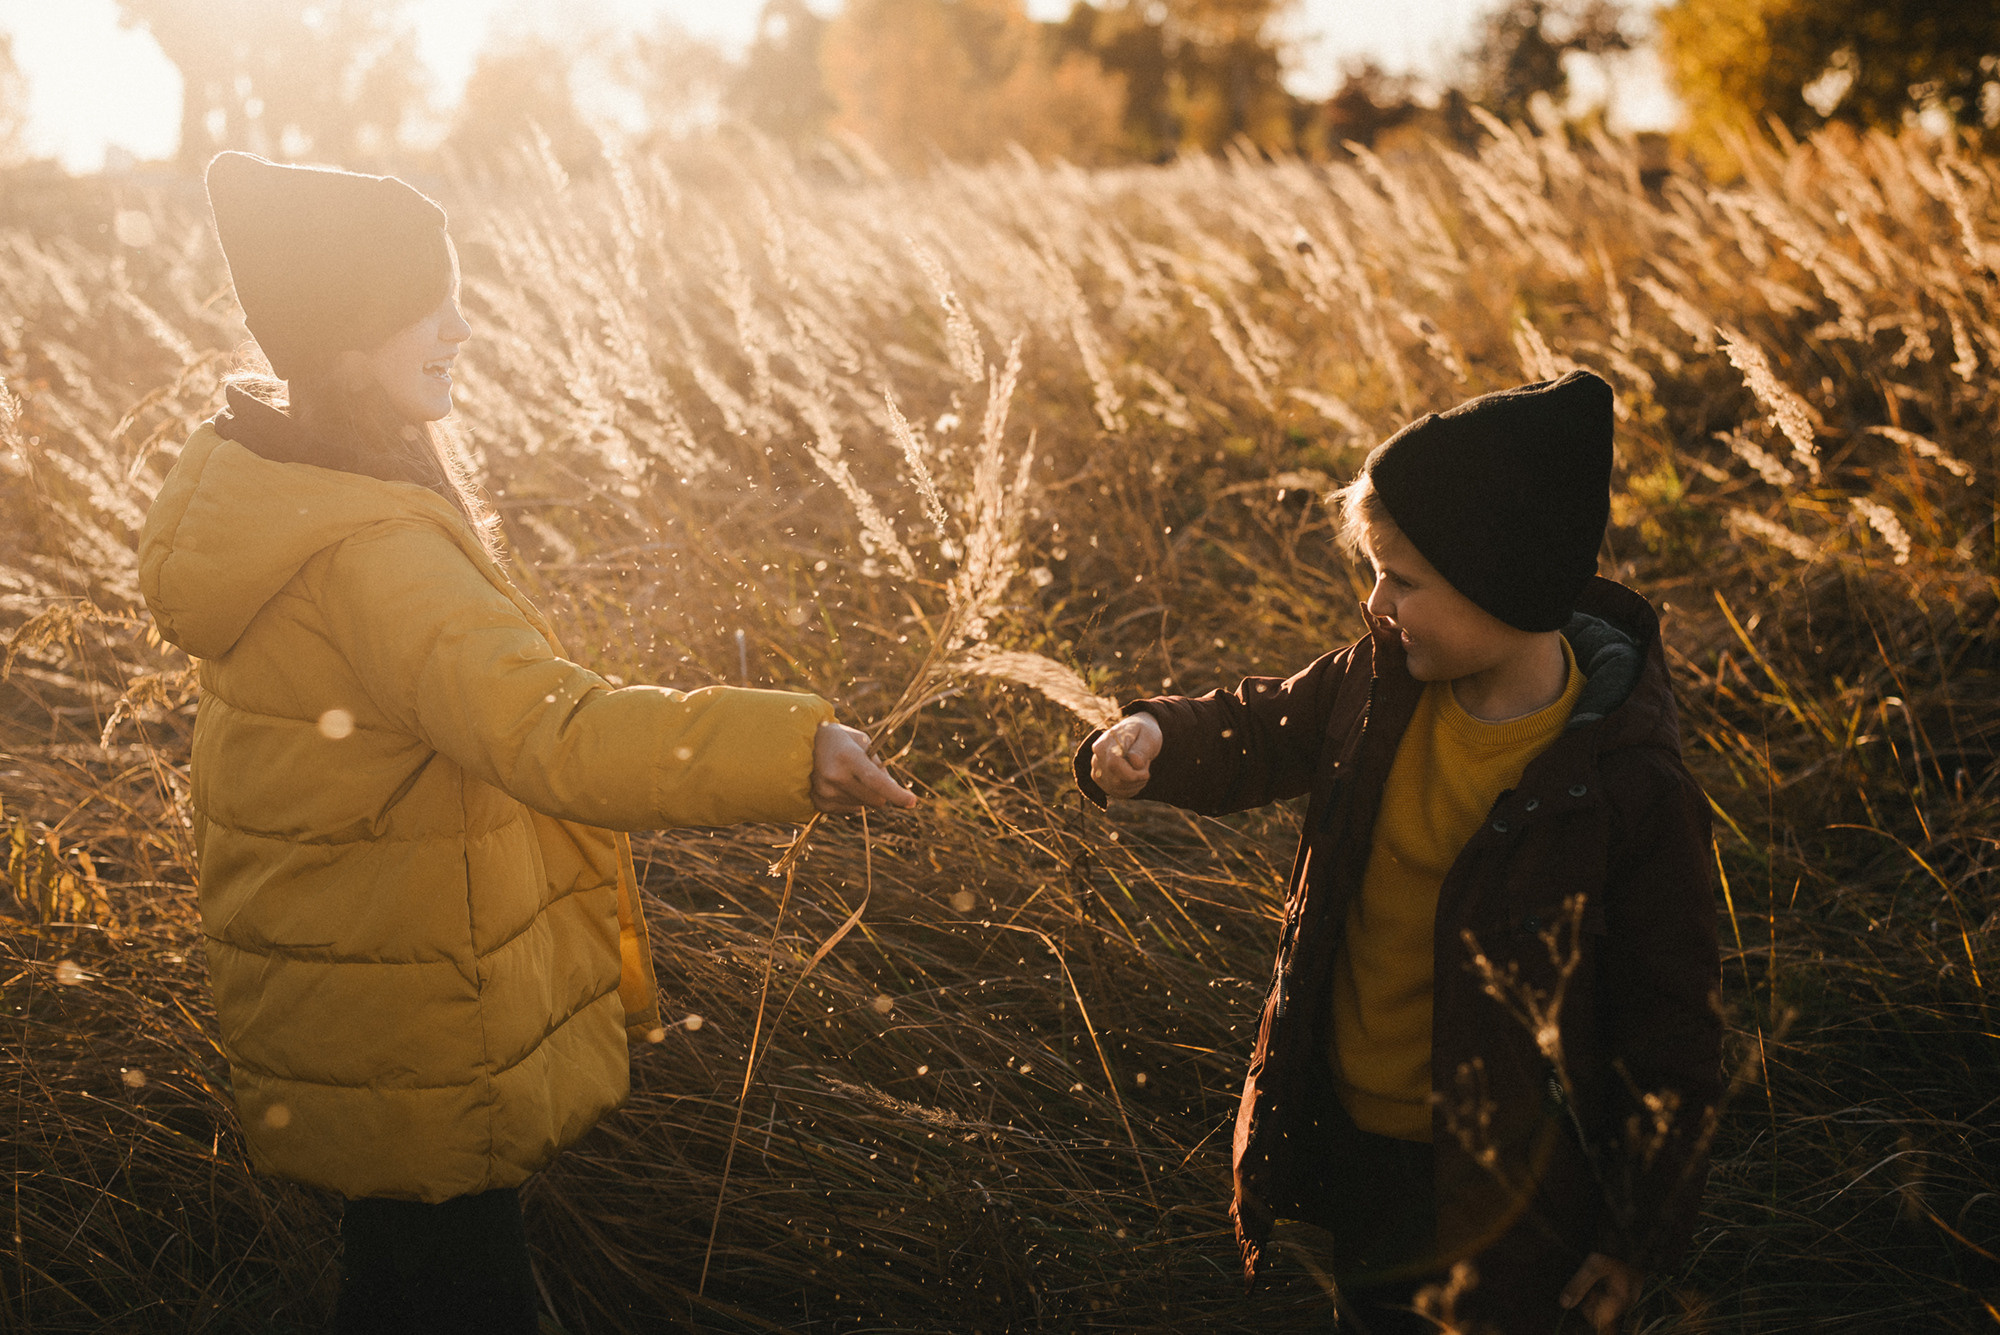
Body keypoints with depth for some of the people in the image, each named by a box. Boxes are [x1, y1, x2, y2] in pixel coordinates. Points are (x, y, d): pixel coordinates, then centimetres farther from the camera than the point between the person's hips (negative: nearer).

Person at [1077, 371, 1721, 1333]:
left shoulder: (1629, 788, -28)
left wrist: (1637, 1238, -10)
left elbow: (1667, 1027, -18)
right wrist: (1154, 740, -13)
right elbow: (1266, 732, 9)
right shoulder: (1385, 678, -12)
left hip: (1495, 1186, -6)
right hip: (1342, 1138, 6)